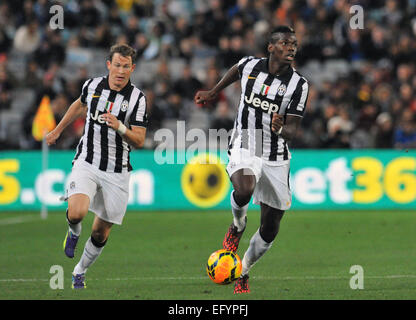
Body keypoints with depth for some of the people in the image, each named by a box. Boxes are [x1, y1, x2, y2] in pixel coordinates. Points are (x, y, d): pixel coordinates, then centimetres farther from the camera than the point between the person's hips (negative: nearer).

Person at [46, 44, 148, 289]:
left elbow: (139, 141, -8)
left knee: (101, 232, 5)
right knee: (77, 212, -26)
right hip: (87, 164, 0)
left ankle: (80, 272, 30)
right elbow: (80, 105, 24)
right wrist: (58, 130, 33)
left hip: (117, 172, 0)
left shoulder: (138, 98, -6)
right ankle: (74, 232, 11)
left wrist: (120, 127, -26)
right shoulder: (92, 85, 0)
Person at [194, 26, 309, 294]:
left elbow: (292, 131, -12)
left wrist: (281, 129, -35)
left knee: (270, 230, 5)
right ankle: (238, 225, -1)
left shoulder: (299, 84, -7)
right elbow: (236, 71, 24)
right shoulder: (250, 65, -3)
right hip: (244, 148, -1)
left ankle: (243, 272, 29)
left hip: (276, 158, 1)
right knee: (243, 191, -35)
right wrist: (213, 92, 33)